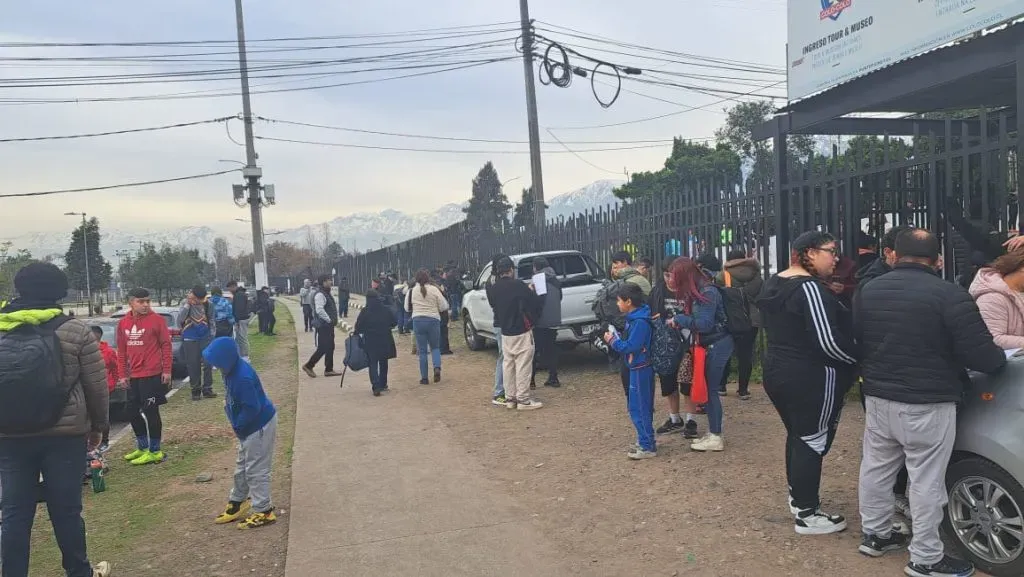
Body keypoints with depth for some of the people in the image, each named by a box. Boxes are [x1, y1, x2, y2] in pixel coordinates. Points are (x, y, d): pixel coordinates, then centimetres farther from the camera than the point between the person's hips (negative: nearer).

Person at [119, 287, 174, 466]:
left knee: (151, 412, -2)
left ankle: (154, 452, 8)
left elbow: (166, 345, -6)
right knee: (133, 411, 13)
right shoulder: (123, 323, 7)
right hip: (133, 377, 6)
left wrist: (167, 370, -9)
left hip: (153, 375, -6)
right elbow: (122, 350, 12)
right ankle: (142, 448, 28)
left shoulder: (157, 320, -7)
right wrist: (123, 374, 9)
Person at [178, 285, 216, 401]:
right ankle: (195, 390, 12)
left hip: (206, 337, 1)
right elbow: (180, 319, -18)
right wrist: (188, 304, -20)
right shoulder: (185, 303, -5)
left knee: (207, 364, 2)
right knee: (193, 365, 3)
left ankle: (207, 389, 11)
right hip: (190, 339, -1)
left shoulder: (208, 304, -2)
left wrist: (212, 335, 6)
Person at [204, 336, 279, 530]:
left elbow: (252, 408, -27)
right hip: (250, 426, 10)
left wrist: (238, 425, -12)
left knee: (256, 470, -1)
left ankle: (263, 511, 11)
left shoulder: (243, 378, -32)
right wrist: (238, 425, 7)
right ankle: (237, 503, 39)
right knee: (242, 467, 23)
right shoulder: (233, 369, -1)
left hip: (260, 426, -10)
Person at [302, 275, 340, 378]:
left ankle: (329, 370, 17)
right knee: (323, 348, -7)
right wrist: (329, 320, -20)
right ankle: (308, 366, 6)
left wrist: (334, 319, 14)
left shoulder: (328, 294, 15)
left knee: (330, 347, 12)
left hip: (329, 325, 10)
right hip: (323, 326, -10)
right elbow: (319, 310, -27)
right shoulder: (320, 295, -16)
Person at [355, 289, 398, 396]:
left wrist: (359, 333, 12)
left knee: (373, 364, 1)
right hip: (385, 341, 3)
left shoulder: (364, 312, -9)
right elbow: (393, 323, 5)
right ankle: (383, 384, 28)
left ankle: (376, 387, -13)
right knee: (383, 363, 18)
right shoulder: (386, 310, -2)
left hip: (370, 342, -2)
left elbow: (358, 328, -8)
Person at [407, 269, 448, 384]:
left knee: (422, 350, 7)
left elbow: (407, 308, 10)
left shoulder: (412, 291, 1)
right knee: (435, 347, 16)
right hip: (433, 320, 0)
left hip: (418, 320, 1)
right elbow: (444, 307, -2)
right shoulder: (434, 289, -4)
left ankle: (424, 378, 7)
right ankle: (437, 368, -9)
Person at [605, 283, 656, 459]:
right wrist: (616, 339, 3)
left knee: (638, 408, -4)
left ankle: (647, 446, 2)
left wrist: (612, 341, -13)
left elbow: (630, 347, -25)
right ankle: (645, 441, 27)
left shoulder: (640, 322, -21)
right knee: (642, 407, 17)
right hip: (639, 367, 10)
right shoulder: (634, 318, 10)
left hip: (640, 369, -10)